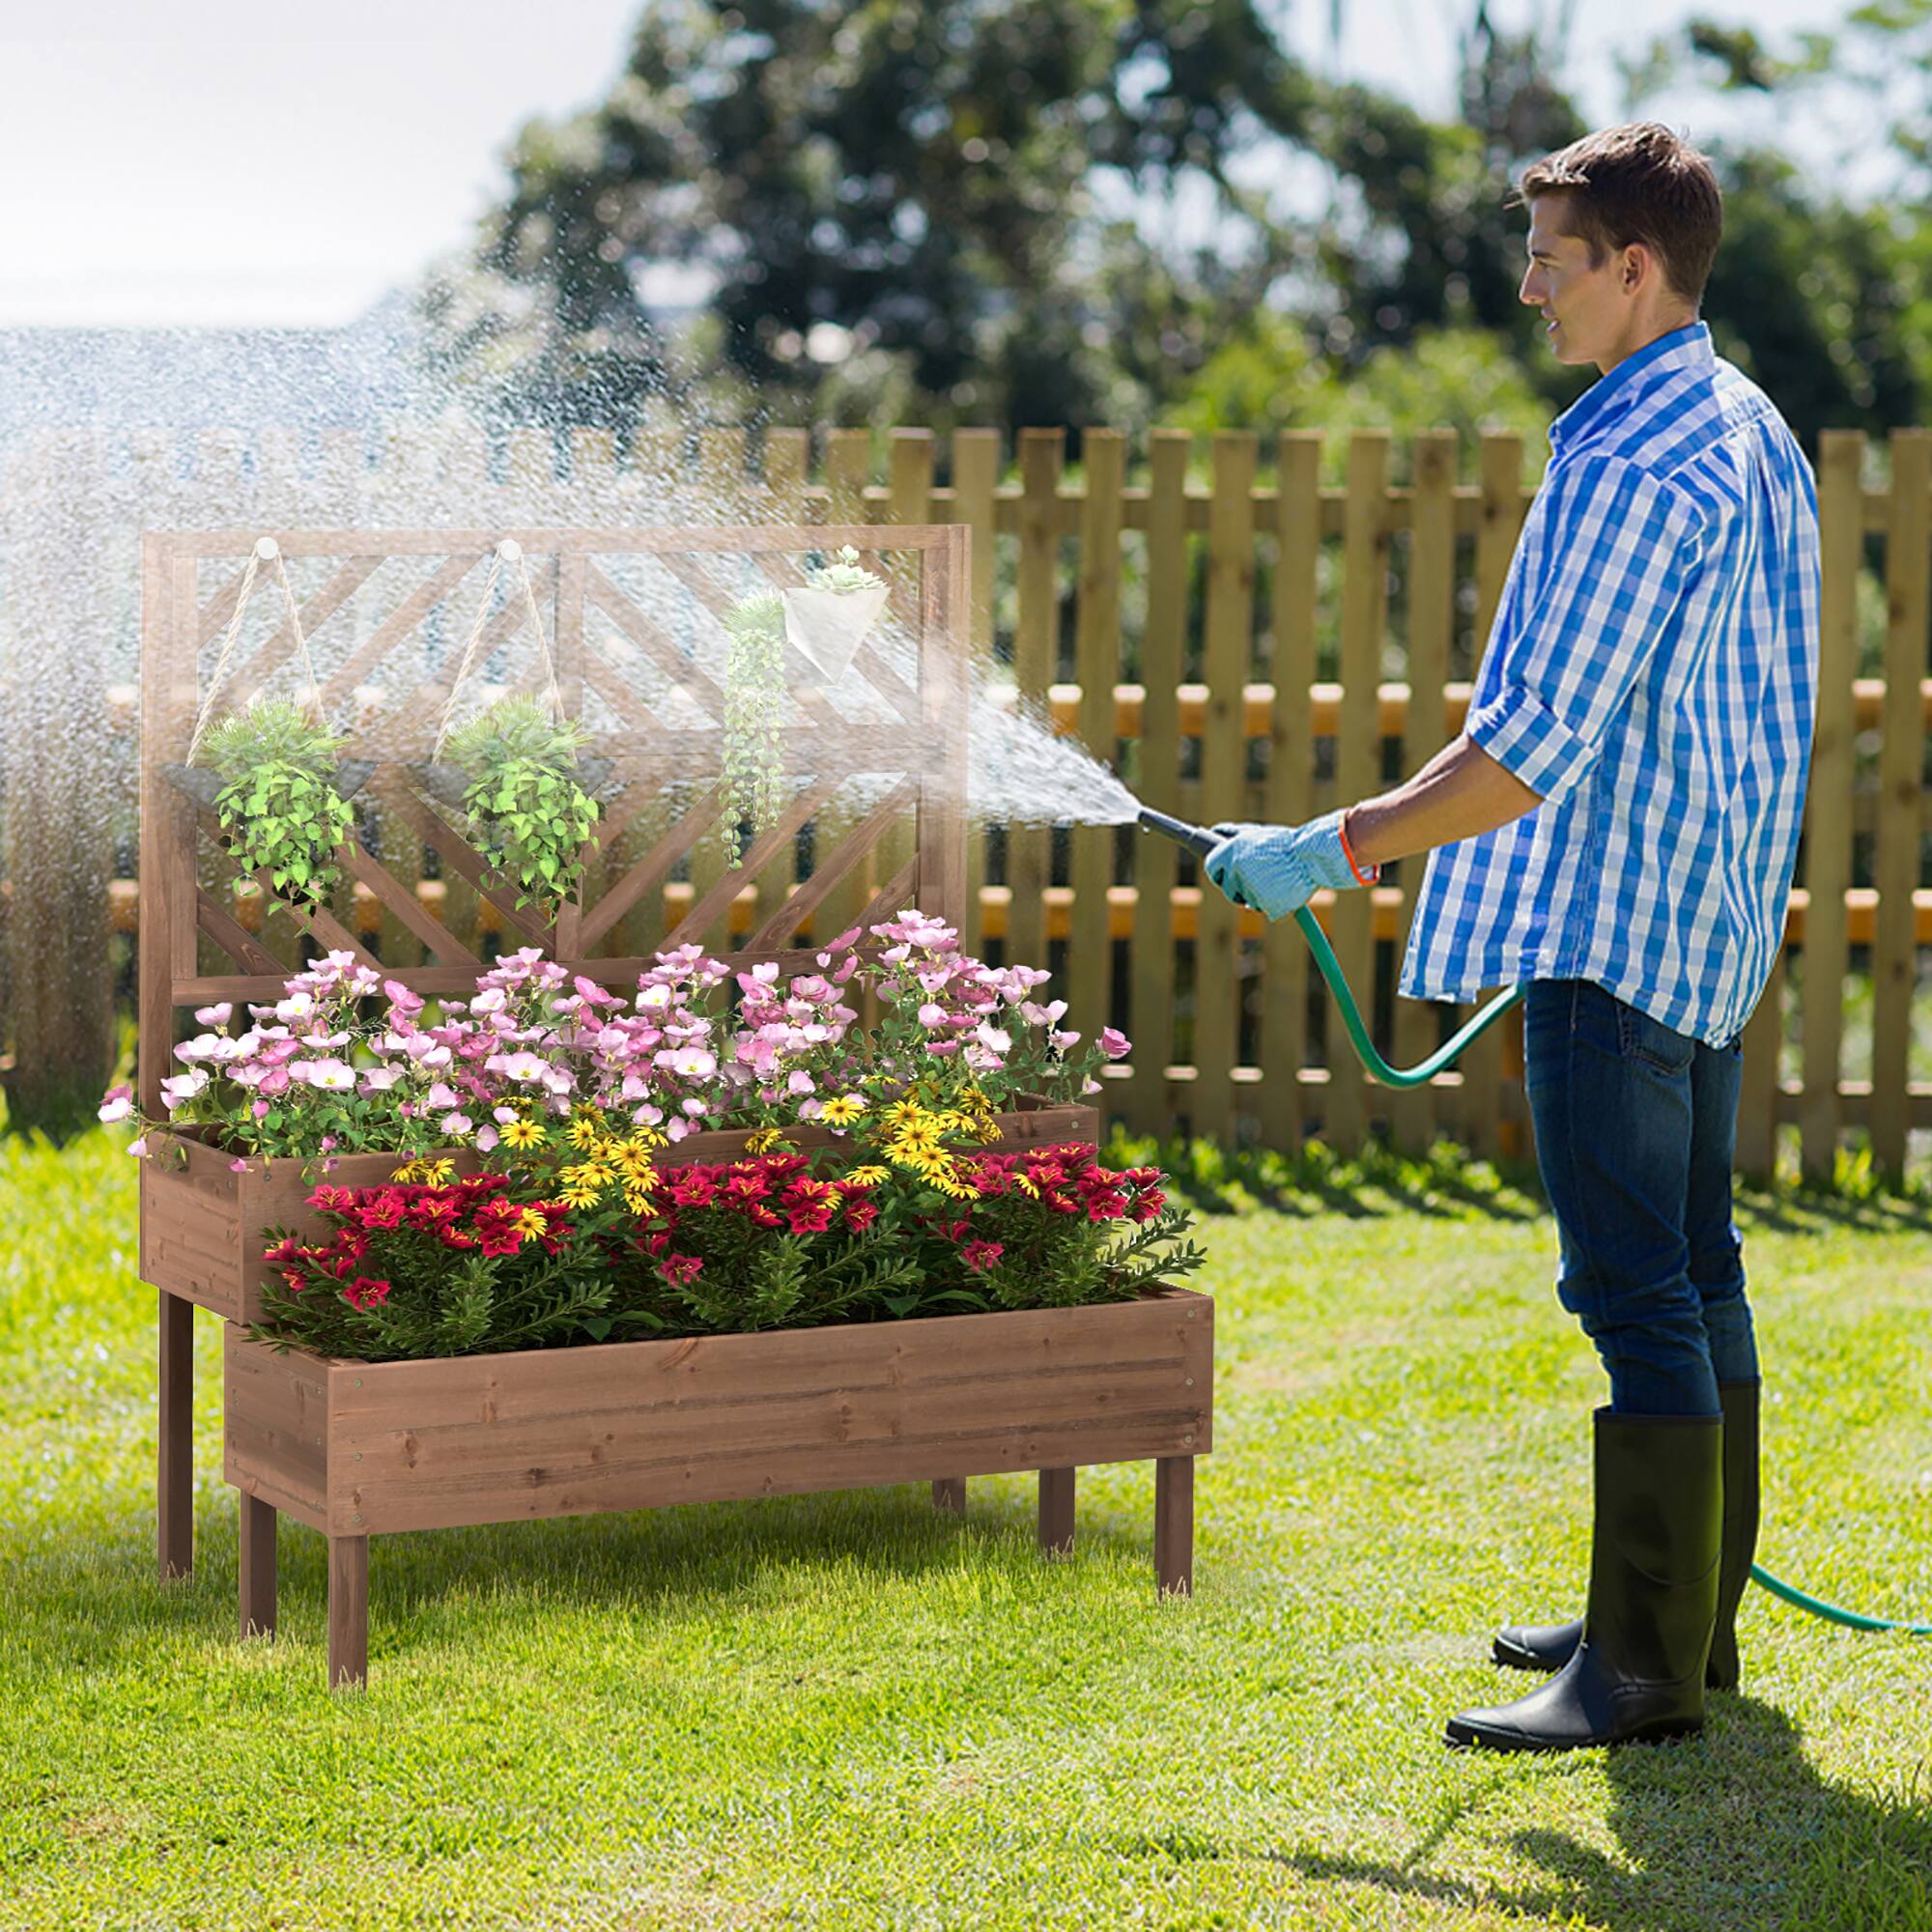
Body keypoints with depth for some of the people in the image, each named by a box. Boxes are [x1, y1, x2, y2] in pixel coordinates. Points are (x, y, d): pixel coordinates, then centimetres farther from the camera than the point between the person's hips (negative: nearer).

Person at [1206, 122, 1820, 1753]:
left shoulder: (1632, 467, -19)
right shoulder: (1753, 433, 13)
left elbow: (1538, 740, -22)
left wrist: (1341, 849, -16)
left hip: (1613, 923, -11)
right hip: (1713, 917, 11)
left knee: (1634, 1287, -8)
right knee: (1693, 1268, 15)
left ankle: (1647, 1670, -5)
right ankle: (1691, 1616, 24)